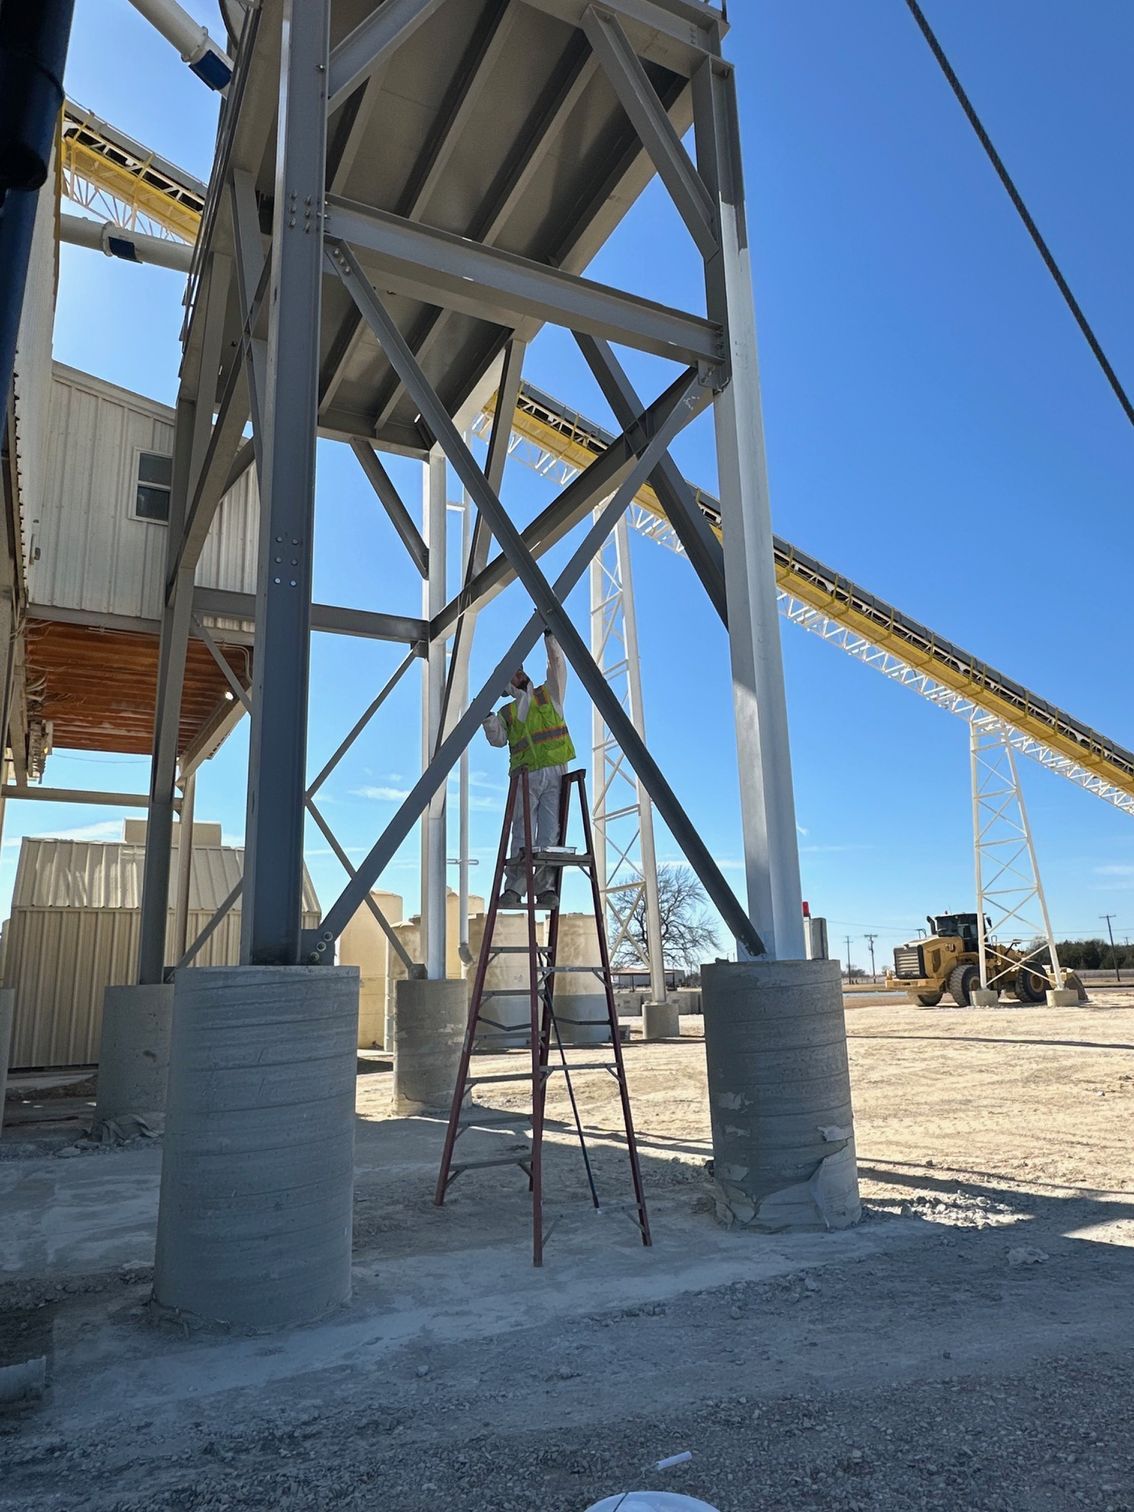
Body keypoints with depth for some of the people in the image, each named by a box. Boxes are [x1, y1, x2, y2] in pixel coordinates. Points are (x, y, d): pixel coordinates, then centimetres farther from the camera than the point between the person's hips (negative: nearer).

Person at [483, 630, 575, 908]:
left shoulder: (548, 694, 20)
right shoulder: (507, 712, 20)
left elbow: (557, 664, 12)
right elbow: (498, 739, 6)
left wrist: (550, 635, 7)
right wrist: (487, 717, -9)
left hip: (555, 772, 0)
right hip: (526, 775, 0)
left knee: (550, 834, -6)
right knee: (522, 835, -7)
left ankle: (546, 888, -7)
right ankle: (514, 889, -11)